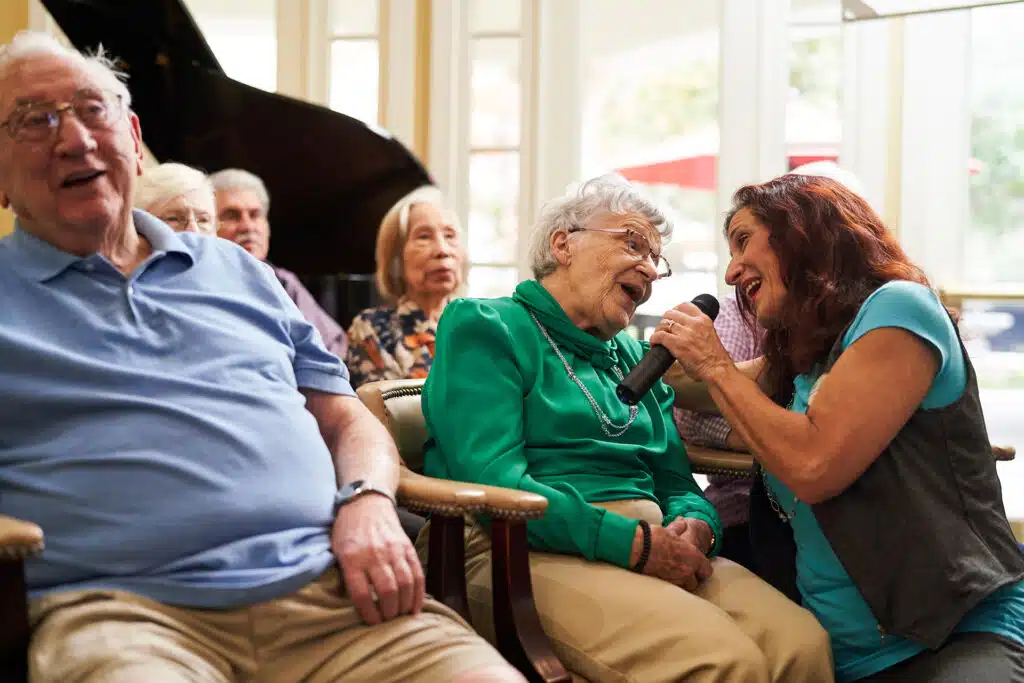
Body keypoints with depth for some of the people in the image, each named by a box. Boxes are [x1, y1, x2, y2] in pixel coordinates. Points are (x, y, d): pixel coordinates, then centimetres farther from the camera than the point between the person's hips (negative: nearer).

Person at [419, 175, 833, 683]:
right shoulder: (483, 328, 1)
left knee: (804, 642, -21)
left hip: (656, 551, 7)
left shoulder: (637, 357, 23)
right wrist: (635, 541, -19)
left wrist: (694, 525, -5)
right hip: (529, 553, -6)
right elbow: (492, 478, -13)